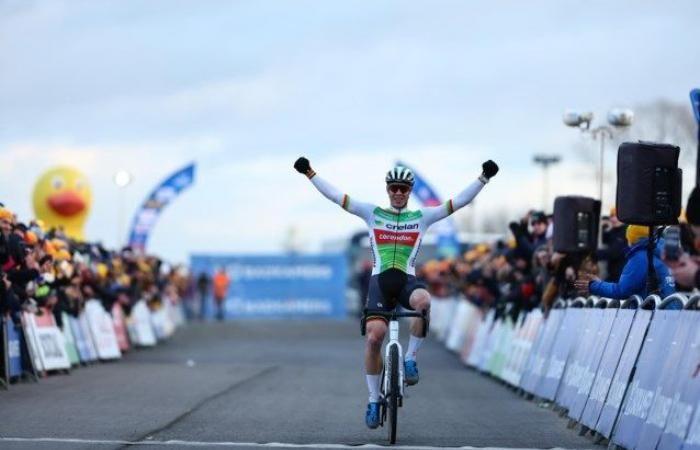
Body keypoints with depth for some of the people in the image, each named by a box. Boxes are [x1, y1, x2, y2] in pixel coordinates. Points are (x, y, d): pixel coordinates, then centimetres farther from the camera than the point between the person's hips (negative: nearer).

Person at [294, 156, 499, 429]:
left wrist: (483, 178, -1)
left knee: (423, 300, -37)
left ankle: (410, 359, -16)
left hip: (407, 280, 0)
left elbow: (461, 201, 7)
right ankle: (373, 400, -1)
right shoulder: (372, 213, 11)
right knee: (374, 336, -17)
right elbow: (334, 195, 9)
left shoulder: (422, 217, 11)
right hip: (379, 280, 0)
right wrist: (309, 173, 3)